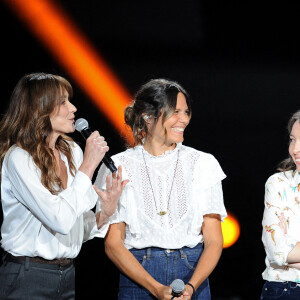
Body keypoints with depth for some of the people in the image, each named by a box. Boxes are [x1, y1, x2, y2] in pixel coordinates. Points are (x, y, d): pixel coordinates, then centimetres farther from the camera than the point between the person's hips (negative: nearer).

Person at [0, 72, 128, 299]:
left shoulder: (72, 151, 7)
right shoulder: (18, 158, -15)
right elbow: (61, 220, -25)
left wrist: (104, 214, -8)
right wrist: (89, 164, -18)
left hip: (68, 274, 7)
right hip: (28, 280, -7)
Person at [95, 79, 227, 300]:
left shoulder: (203, 163, 4)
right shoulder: (119, 167, 0)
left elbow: (214, 241, 1)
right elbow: (113, 244, -3)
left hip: (193, 274, 1)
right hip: (137, 279, -1)